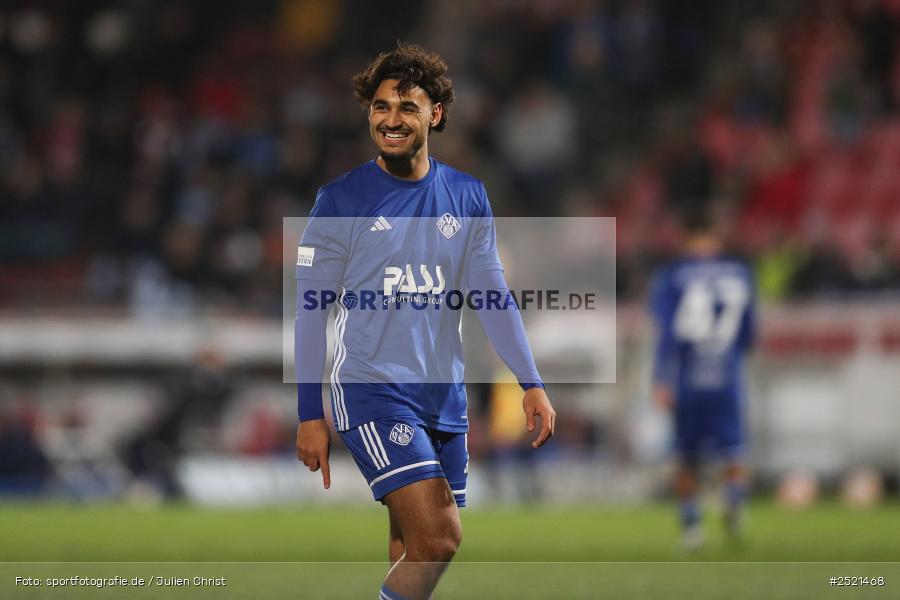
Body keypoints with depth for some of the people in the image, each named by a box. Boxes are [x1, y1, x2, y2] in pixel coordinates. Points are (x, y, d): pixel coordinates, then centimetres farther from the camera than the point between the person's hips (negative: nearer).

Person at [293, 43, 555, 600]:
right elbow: (311, 312, -1)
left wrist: (532, 383, 2)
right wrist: (310, 415, -4)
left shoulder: (468, 197, 8)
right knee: (440, 535, -20)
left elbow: (492, 295, 11)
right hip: (370, 389, -5)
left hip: (445, 400, 5)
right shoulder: (342, 200, -4)